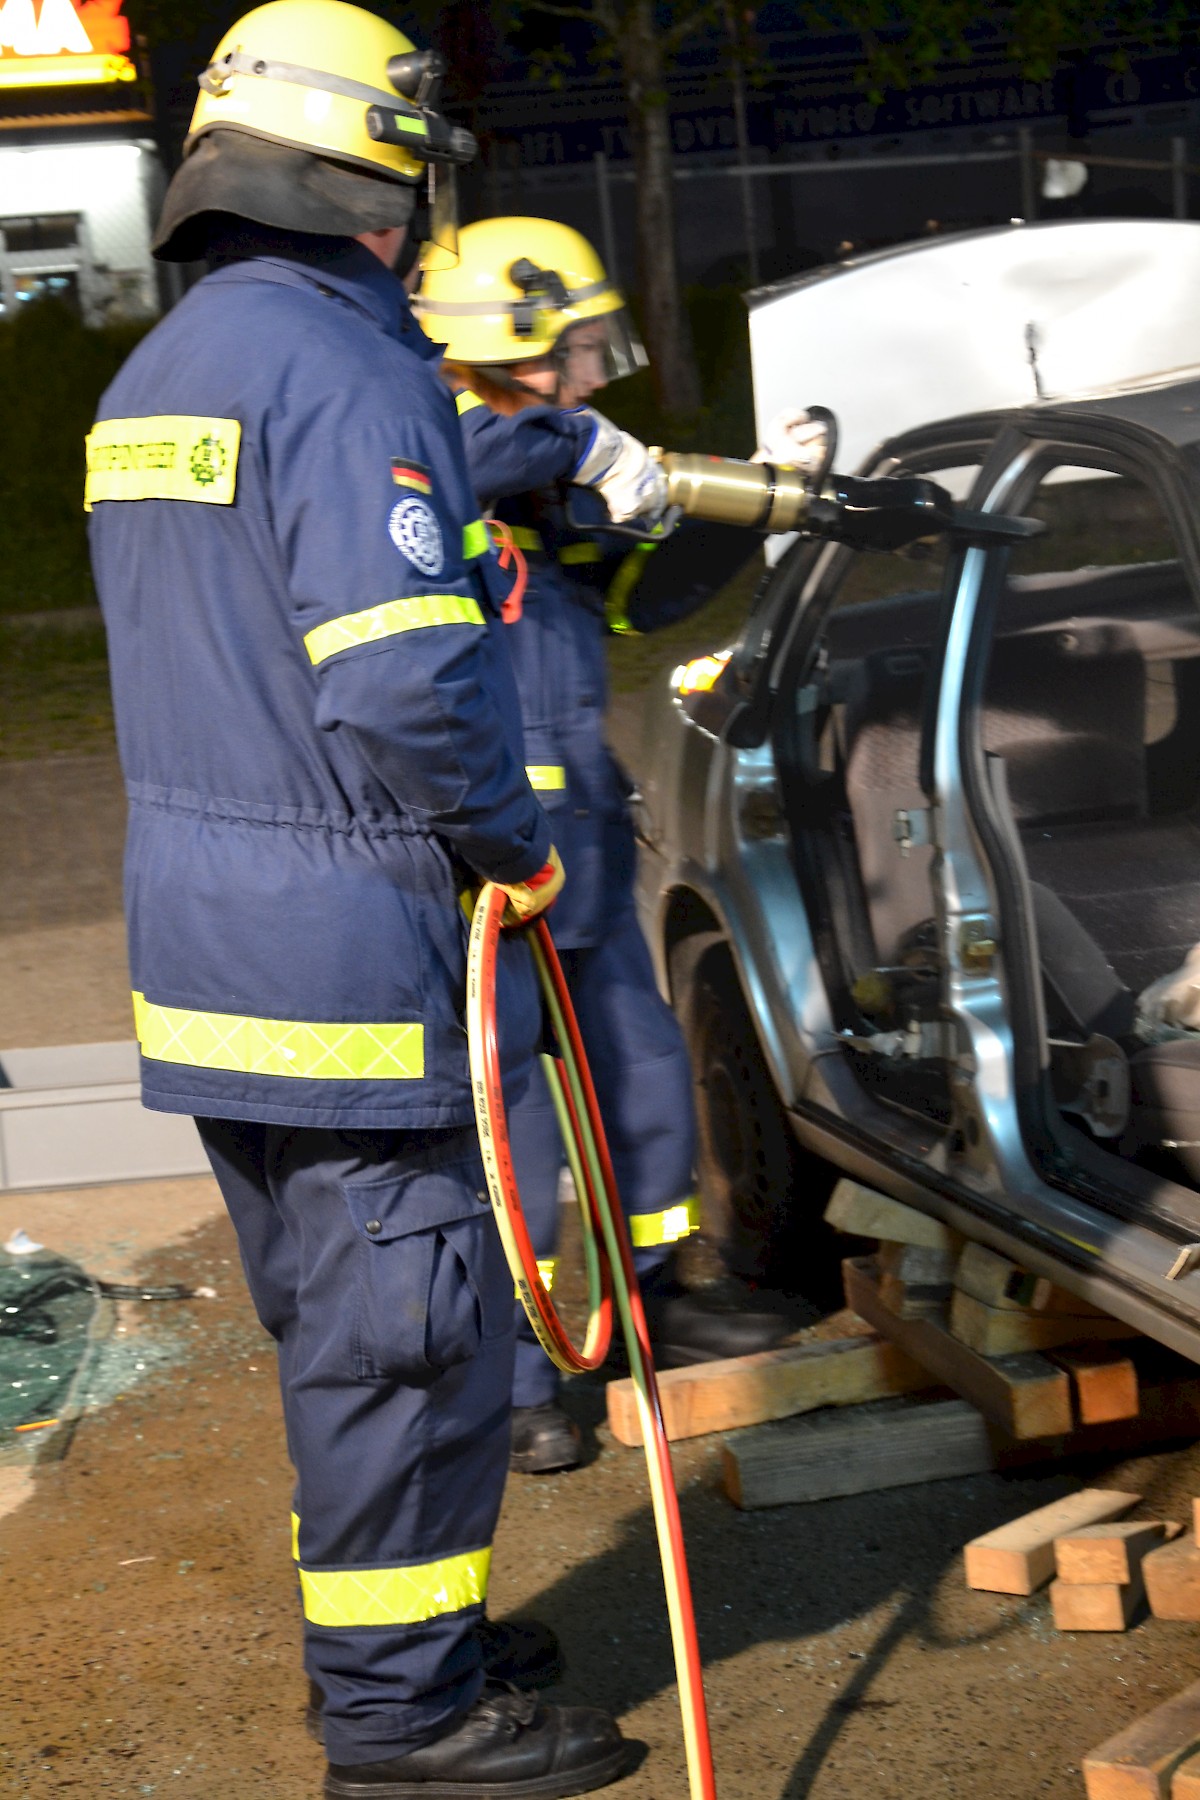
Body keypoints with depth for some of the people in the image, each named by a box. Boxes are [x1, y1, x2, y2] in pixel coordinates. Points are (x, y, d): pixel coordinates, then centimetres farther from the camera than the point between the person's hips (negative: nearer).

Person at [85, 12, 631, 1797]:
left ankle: (397, 1636, 32)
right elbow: (407, 680, -26)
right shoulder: (345, 372, -18)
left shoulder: (153, 377, 14)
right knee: (411, 1329, 0)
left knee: (337, 1320, 19)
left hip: (207, 935, 10)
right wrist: (515, 840, -13)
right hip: (356, 953, -10)